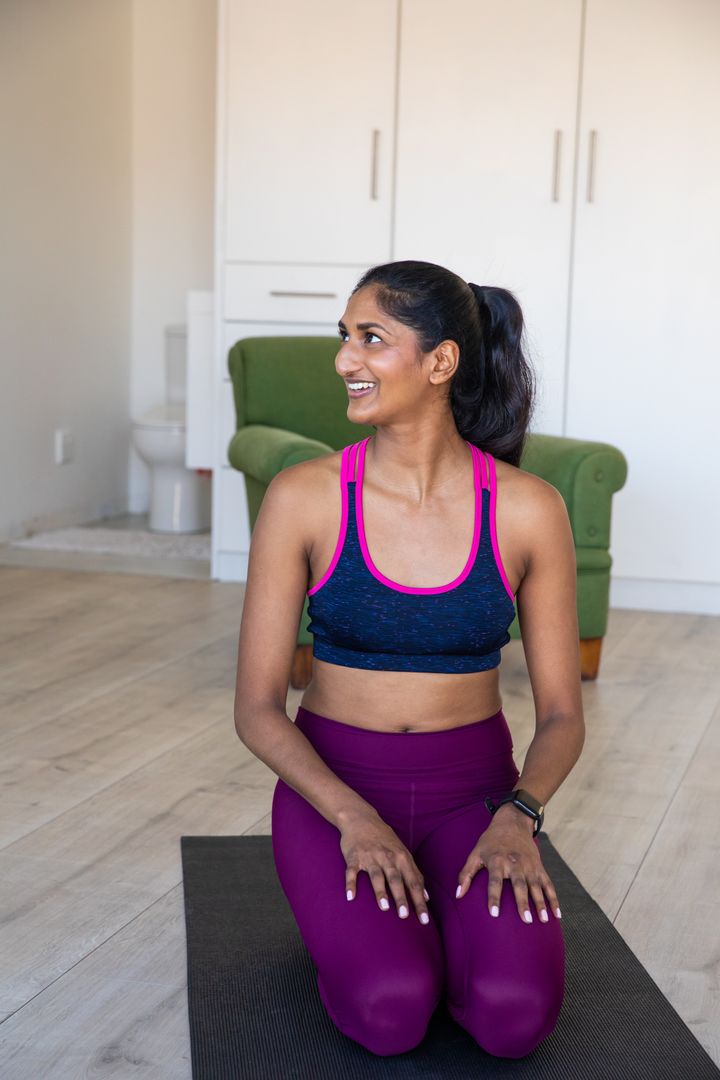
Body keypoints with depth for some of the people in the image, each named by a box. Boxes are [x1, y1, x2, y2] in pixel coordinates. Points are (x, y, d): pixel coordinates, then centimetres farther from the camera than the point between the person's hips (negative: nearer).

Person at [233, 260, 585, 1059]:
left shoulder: (529, 510, -8)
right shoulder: (302, 498, -10)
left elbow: (561, 715, -1)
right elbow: (257, 709, -7)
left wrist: (517, 815, -21)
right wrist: (353, 818, -22)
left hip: (473, 788, 1)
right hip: (332, 782, -1)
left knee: (515, 1015, -24)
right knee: (390, 1010, -26)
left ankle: (444, 916, 10)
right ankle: (353, 917, 10)